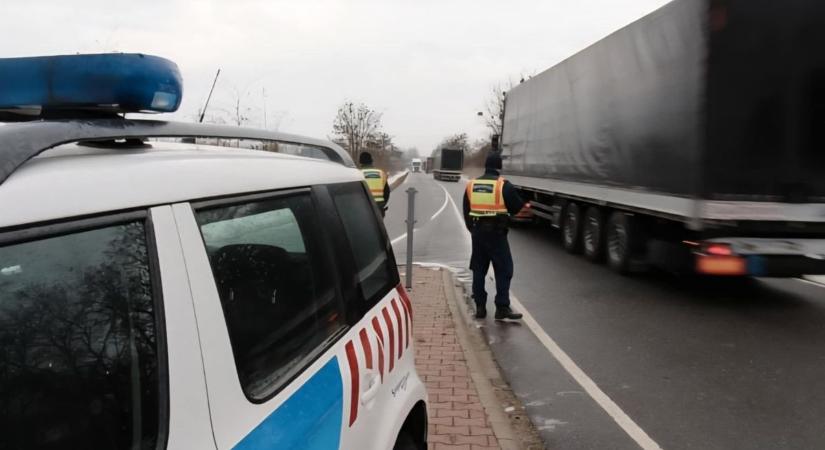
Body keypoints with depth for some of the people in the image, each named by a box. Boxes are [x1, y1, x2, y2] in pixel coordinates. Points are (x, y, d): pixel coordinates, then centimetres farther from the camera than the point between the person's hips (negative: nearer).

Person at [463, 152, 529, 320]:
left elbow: (466, 212, 13)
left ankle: (480, 307, 16)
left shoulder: (471, 185, 8)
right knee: (503, 270, 1)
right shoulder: (504, 185, -8)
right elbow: (516, 207, -3)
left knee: (478, 270, 13)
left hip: (477, 232, 5)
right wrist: (525, 205, 19)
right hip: (496, 232, -5)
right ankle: (502, 307, -2)